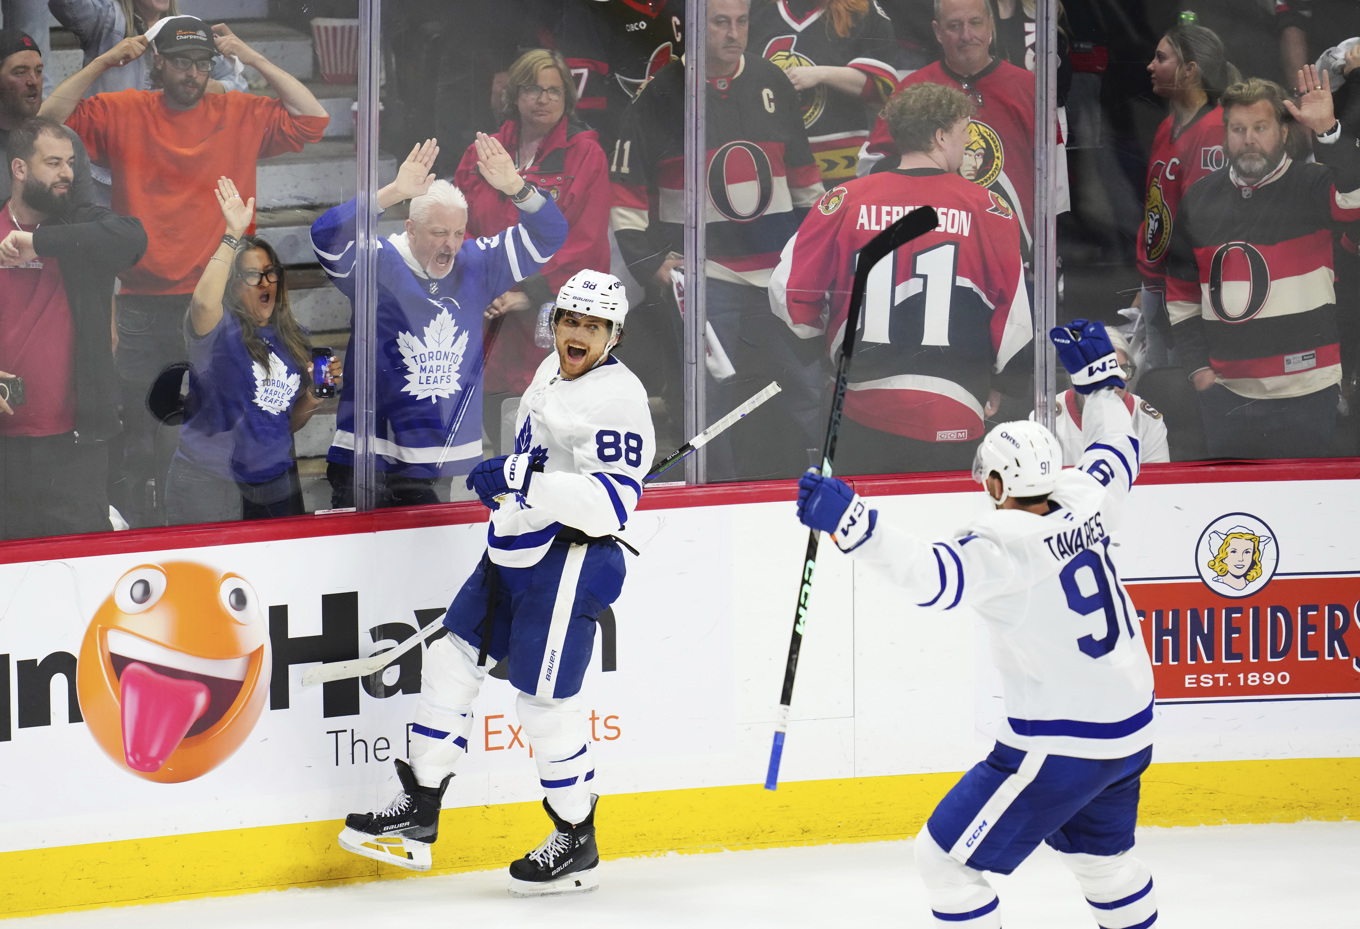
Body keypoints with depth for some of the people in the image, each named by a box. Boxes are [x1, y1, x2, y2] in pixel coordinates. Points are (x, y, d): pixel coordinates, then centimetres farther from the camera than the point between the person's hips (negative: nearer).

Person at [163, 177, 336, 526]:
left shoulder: (292, 337, 12)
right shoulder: (220, 328, -7)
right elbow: (203, 301, -34)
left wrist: (315, 391, 0)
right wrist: (233, 235, -35)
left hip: (275, 483, 6)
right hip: (211, 482, -6)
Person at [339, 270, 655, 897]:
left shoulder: (618, 397, -17)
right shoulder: (552, 373, 12)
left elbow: (611, 502, -27)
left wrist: (527, 481, -33)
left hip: (567, 562, -10)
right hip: (512, 555, 10)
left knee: (545, 701, -6)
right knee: (451, 662, 10)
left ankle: (576, 844, 9)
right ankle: (418, 813, 17)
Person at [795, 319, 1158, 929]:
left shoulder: (1006, 541, -21)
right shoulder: (1084, 502, 1)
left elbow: (933, 575, -39)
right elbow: (1116, 452, 23)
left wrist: (849, 521, -45)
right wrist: (1097, 375, 36)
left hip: (1058, 749, -9)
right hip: (1130, 730, 9)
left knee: (946, 858, -1)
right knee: (1100, 856, 31)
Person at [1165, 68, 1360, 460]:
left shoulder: (1311, 188, -3)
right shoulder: (1200, 200, 9)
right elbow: (1181, 292, 16)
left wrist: (1327, 131, -35)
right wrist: (1197, 366, 8)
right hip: (1225, 394, 4)